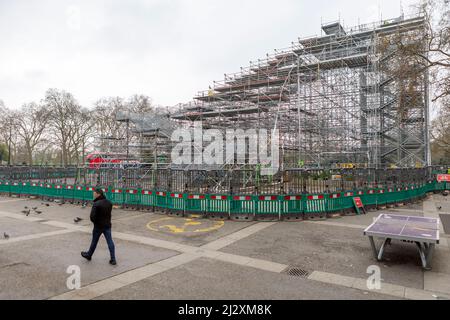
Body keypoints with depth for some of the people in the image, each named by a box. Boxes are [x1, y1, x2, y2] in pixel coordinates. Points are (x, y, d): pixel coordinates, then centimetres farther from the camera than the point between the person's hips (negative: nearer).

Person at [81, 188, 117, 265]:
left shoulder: (96, 204, -19)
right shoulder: (109, 203, 3)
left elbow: (92, 216, -22)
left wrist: (95, 222, -2)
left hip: (98, 226, -5)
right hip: (107, 225, 5)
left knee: (94, 242, 15)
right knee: (110, 242, 4)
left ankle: (89, 255, 37)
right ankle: (113, 259, 4)